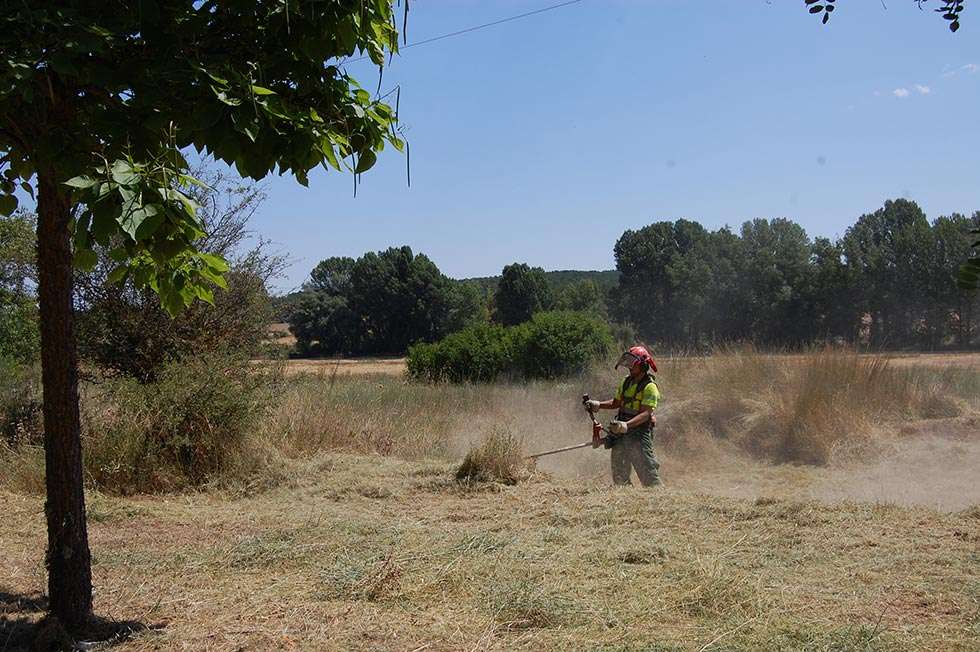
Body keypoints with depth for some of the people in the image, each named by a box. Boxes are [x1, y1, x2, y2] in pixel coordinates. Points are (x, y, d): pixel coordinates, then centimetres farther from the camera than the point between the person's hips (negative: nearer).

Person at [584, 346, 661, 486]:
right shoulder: (626, 382, 13)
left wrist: (627, 425, -34)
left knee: (648, 474, -9)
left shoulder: (650, 387, -11)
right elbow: (616, 403, 23)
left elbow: (646, 413, -21)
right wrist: (598, 405, 7)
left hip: (639, 434, -8)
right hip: (621, 433, 8)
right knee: (619, 475, 11)